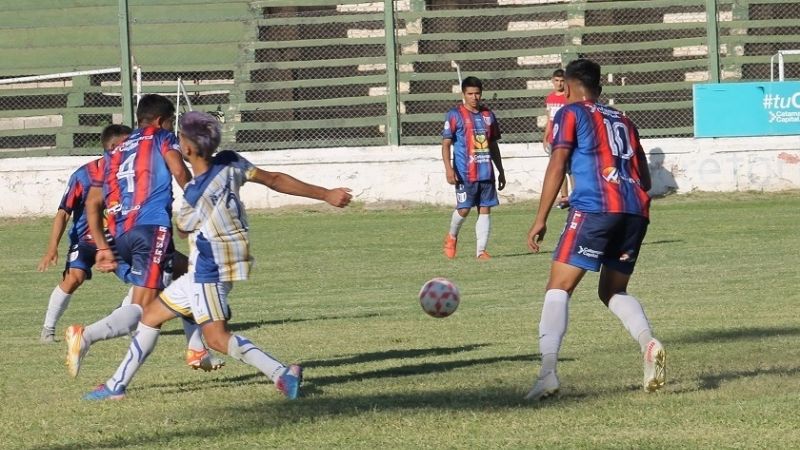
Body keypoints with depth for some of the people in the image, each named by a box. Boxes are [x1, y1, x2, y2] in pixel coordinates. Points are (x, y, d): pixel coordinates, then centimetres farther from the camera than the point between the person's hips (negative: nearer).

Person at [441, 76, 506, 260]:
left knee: (485, 209, 1)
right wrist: (448, 169, -16)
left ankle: (481, 250, 3)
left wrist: (501, 171, 19)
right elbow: (446, 143, -5)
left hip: (486, 172, 4)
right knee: (463, 209, -5)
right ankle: (451, 236, 24)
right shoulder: (455, 115, -2)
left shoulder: (488, 115, 13)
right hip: (465, 173, -4)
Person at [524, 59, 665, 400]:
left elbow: (557, 165, -2)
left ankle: (547, 372, -19)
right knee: (613, 291, 19)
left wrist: (541, 219, -4)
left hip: (595, 208, -6)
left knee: (558, 287, -3)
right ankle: (649, 343, -9)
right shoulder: (622, 120, 27)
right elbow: (644, 179, 24)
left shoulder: (571, 114, 10)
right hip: (635, 211, 6)